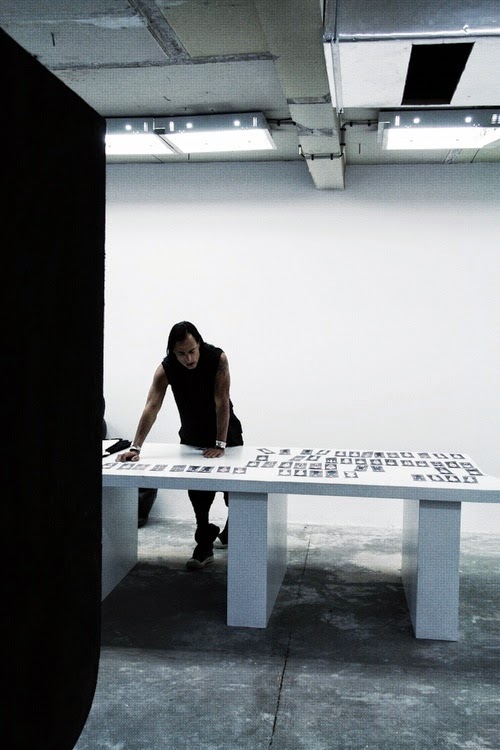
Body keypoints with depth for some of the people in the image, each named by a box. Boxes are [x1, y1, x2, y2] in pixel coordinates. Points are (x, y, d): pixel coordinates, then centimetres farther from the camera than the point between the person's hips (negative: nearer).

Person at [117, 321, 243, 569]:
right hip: (191, 436, 1)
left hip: (225, 431, -1)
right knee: (197, 492, -3)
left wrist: (220, 444, -29)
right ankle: (204, 545, 8)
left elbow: (222, 402, -27)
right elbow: (152, 407, -29)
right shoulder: (166, 369, -22)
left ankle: (231, 532, 32)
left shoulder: (217, 358, -26)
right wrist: (135, 447, -37)